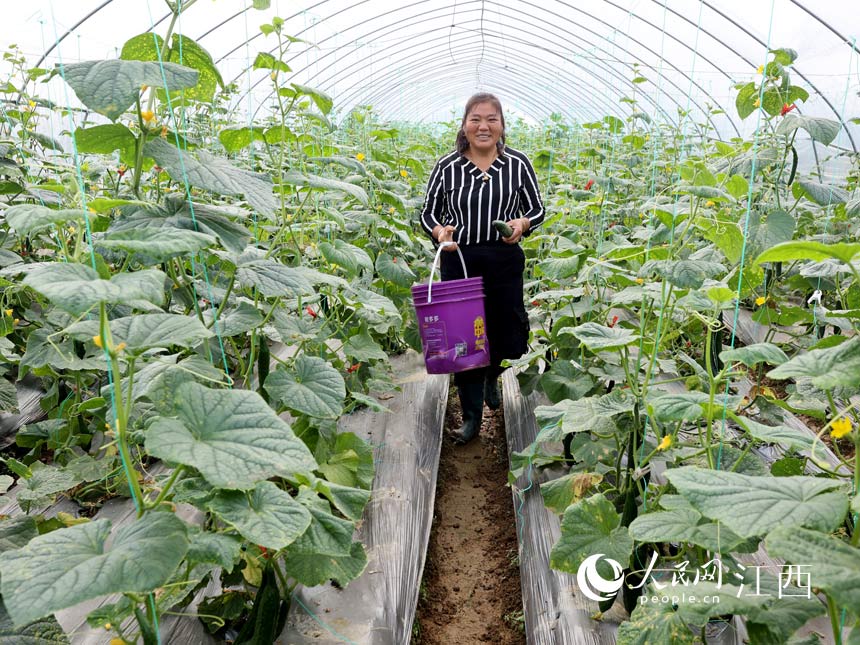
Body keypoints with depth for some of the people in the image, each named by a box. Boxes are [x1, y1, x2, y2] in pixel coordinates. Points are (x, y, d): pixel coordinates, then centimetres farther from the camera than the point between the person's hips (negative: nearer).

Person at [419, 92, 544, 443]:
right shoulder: (447, 166, 0)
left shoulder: (518, 163, 1)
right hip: (459, 260, 0)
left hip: (505, 260, 1)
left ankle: (491, 376, 44)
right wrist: (440, 231, -14)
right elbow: (428, 213, 8)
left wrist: (523, 223, -13)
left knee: (509, 335, 6)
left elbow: (537, 209, 9)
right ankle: (472, 414, 22)